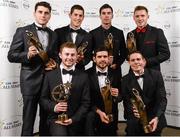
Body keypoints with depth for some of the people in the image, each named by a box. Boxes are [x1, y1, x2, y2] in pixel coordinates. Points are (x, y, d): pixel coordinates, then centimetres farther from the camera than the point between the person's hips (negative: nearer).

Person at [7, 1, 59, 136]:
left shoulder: (53, 34, 11)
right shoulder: (23, 31, -2)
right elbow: (11, 55, -5)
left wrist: (54, 63, -4)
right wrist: (28, 55, -22)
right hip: (31, 80, -4)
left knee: (46, 117, 15)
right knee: (28, 118, 3)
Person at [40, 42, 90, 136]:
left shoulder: (83, 76, 0)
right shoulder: (50, 75, 1)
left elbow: (86, 102, -1)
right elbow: (43, 99, 5)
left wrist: (73, 119, -12)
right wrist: (54, 107, -14)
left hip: (75, 122, 2)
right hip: (56, 119, -1)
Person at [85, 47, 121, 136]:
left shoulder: (115, 74, -3)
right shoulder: (87, 74, -10)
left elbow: (120, 97, 3)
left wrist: (116, 96, -19)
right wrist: (98, 111, -21)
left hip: (111, 115, 3)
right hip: (93, 113, -3)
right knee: (90, 117, -31)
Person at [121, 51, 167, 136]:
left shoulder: (156, 75, -4)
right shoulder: (125, 80, -3)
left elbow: (162, 98, -9)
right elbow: (126, 102, -6)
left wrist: (157, 117, -23)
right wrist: (133, 110, -28)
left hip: (155, 120, 1)